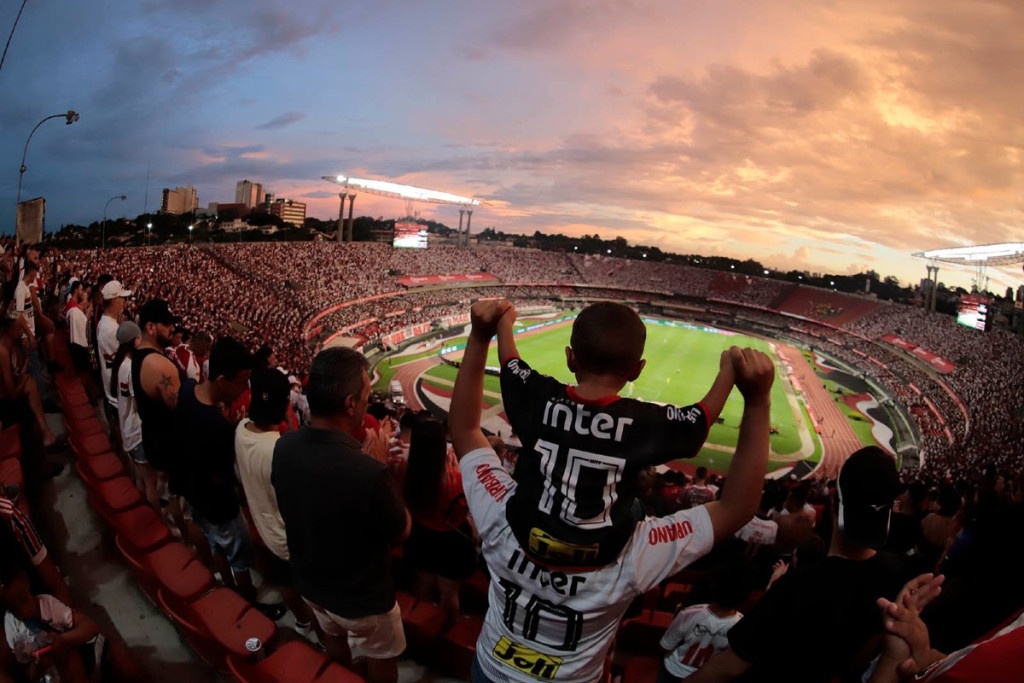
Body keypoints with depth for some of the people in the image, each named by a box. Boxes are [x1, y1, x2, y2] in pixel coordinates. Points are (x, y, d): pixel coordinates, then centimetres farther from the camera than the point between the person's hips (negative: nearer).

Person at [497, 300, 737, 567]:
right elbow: (705, 414, -6)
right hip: (601, 554, -1)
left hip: (530, 538, 1)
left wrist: (504, 322, 19)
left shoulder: (540, 397, -18)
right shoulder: (645, 422, -23)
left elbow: (509, 361, 2)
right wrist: (727, 370, 7)